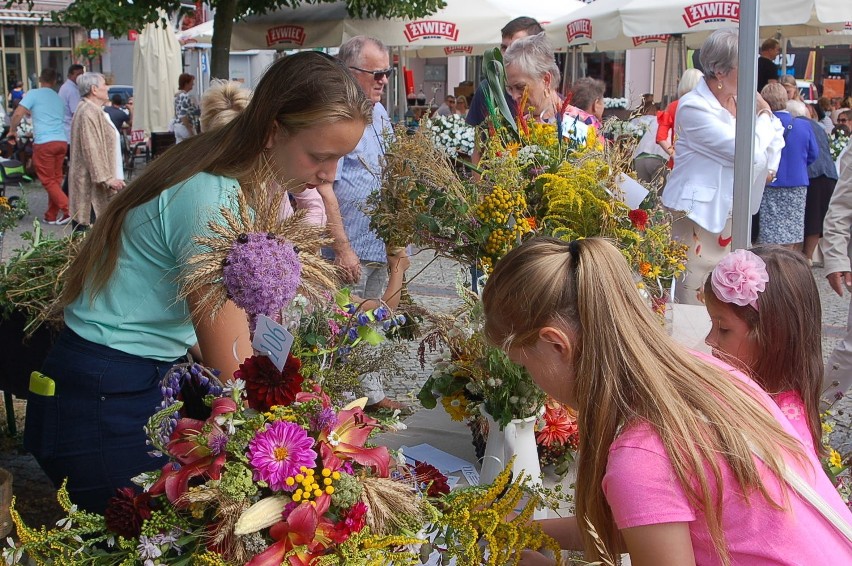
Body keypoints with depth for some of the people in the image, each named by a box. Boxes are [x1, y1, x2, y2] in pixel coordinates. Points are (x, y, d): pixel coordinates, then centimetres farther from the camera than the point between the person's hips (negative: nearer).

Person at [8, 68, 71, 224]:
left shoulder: (33, 94, 0)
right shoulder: (58, 98, 19)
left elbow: (18, 113, -9)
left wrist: (12, 130, 8)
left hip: (44, 143, -6)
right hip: (62, 141, 6)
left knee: (48, 181, 0)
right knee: (55, 180, 13)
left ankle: (69, 210, -11)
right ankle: (51, 215, 17)